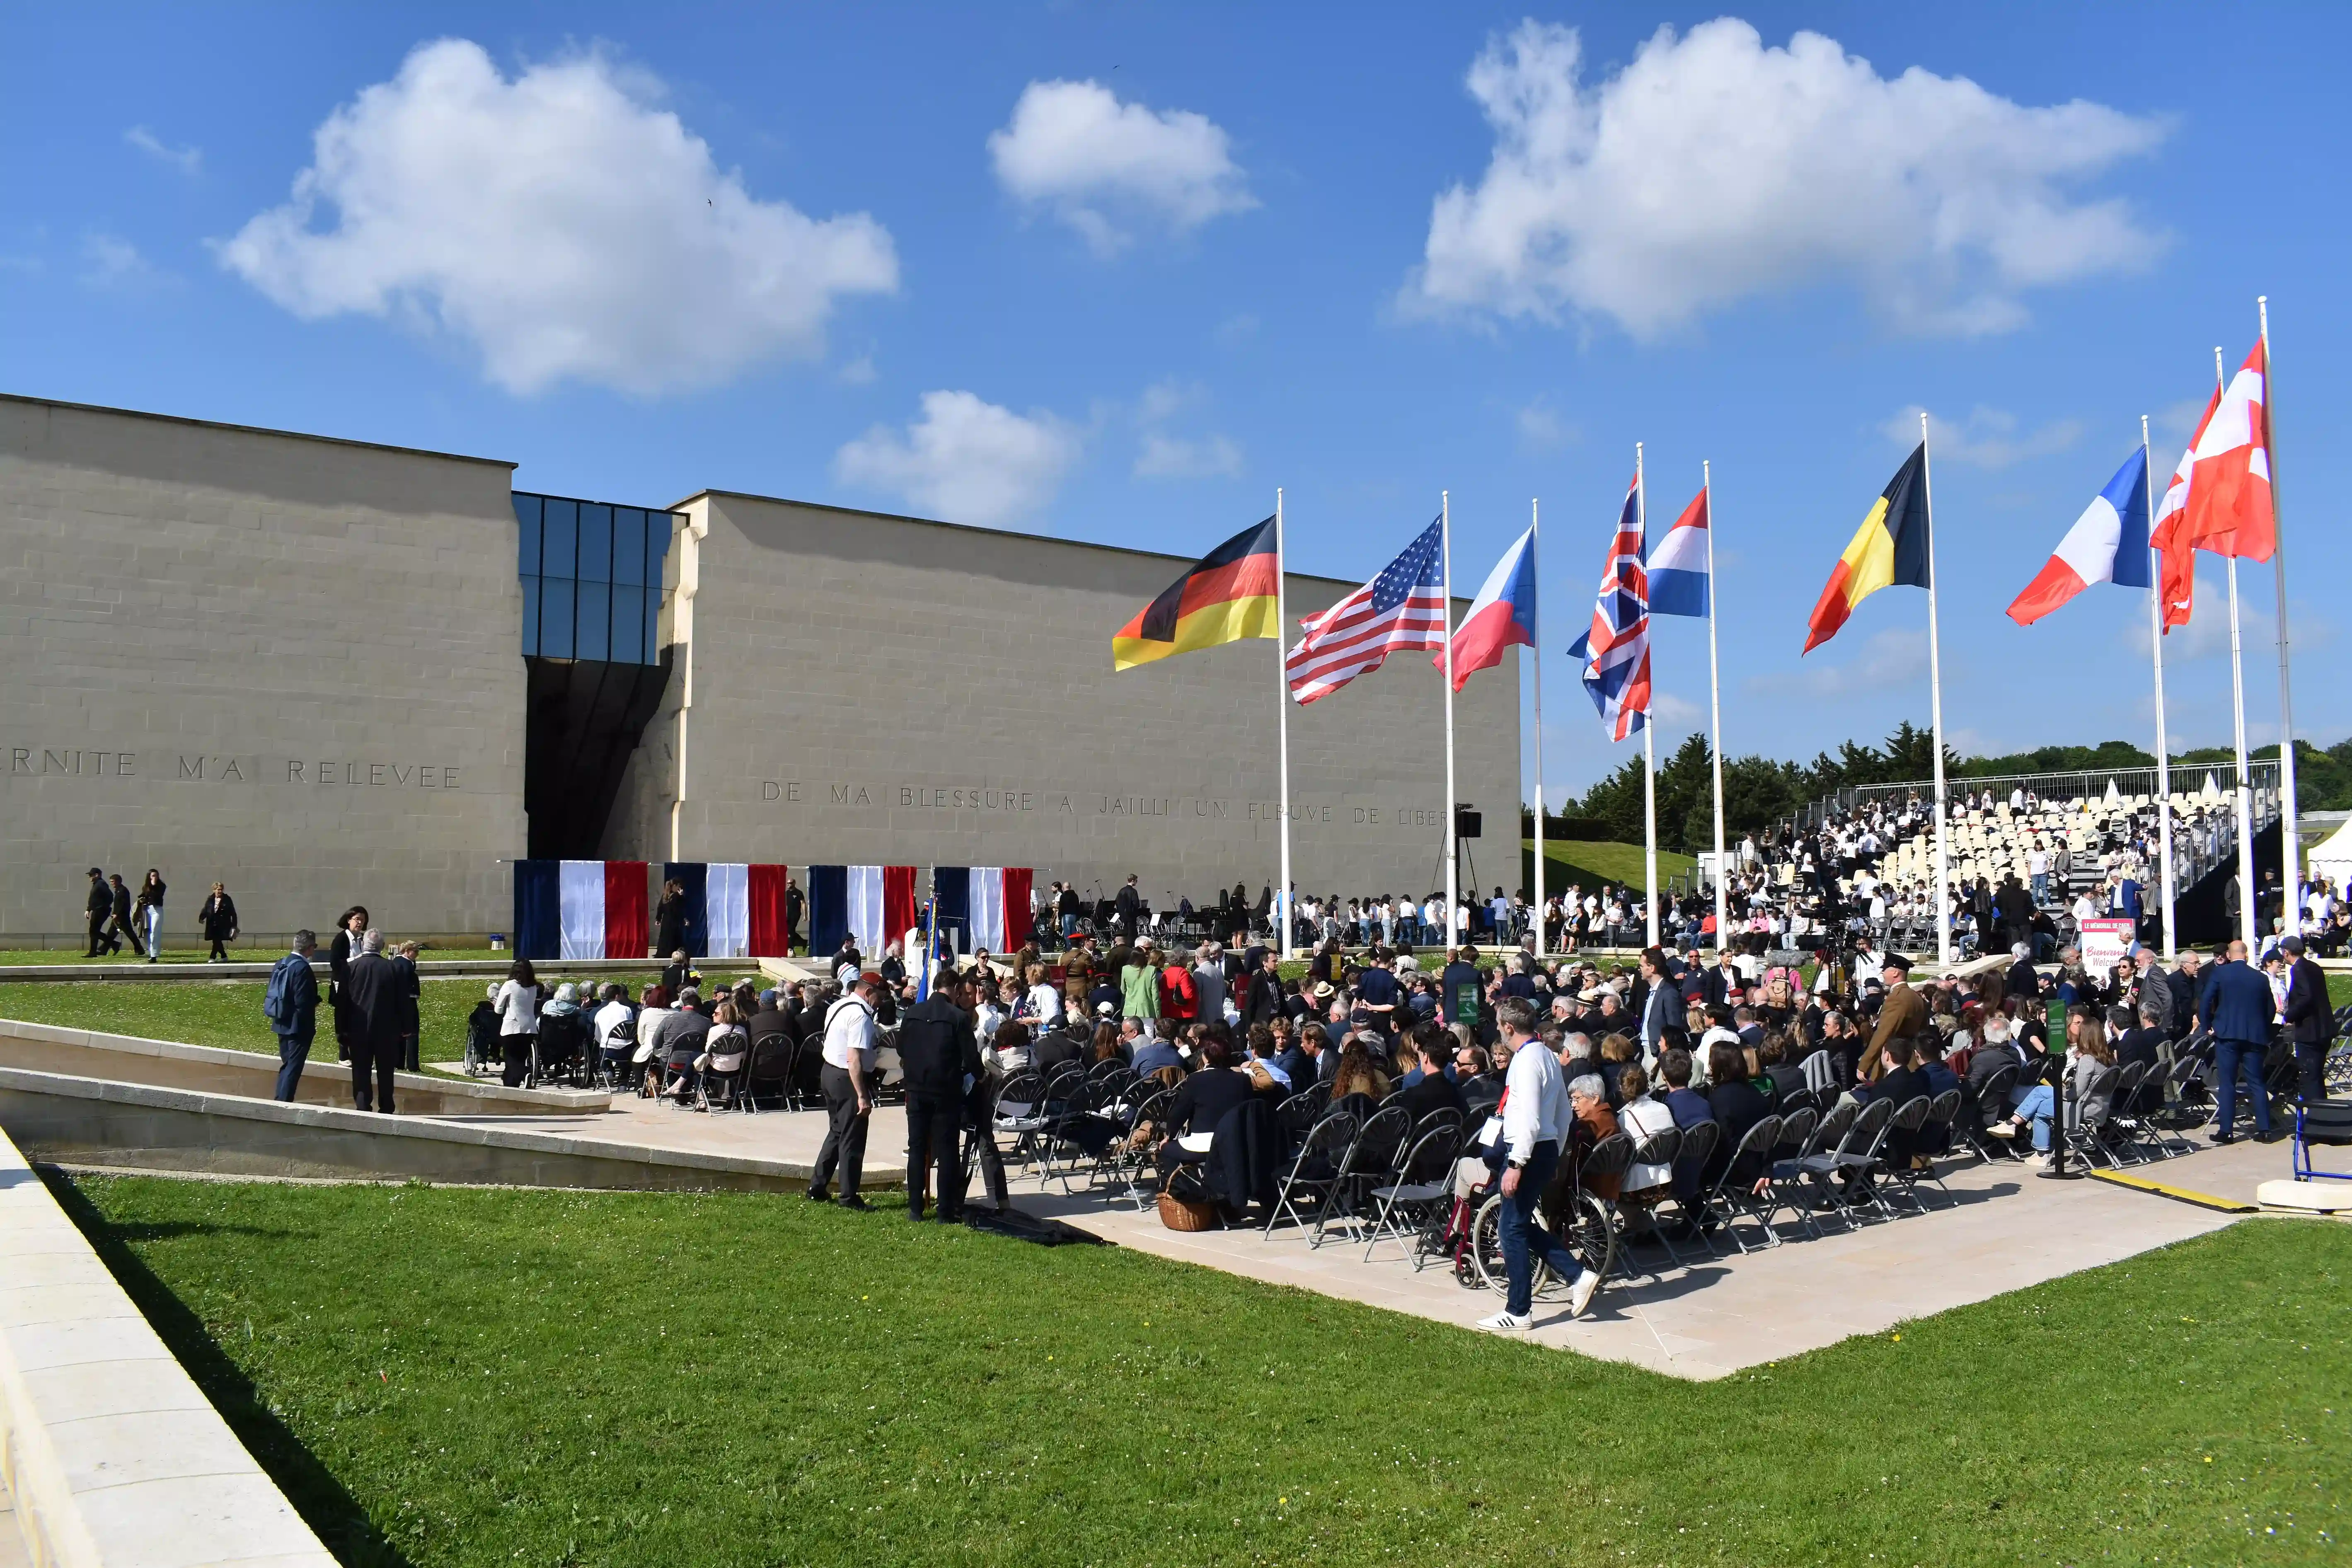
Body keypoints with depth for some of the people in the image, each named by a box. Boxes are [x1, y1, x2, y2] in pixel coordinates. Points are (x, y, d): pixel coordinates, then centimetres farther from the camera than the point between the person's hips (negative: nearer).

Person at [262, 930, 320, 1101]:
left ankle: (279, 1102, 24)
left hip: (282, 1023, 9)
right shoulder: (302, 968, -20)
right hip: (298, 1026, -9)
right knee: (294, 1067, -2)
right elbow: (303, 1002, -24)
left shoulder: (281, 964, 6)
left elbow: (275, 993, 13)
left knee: (287, 1065, 19)